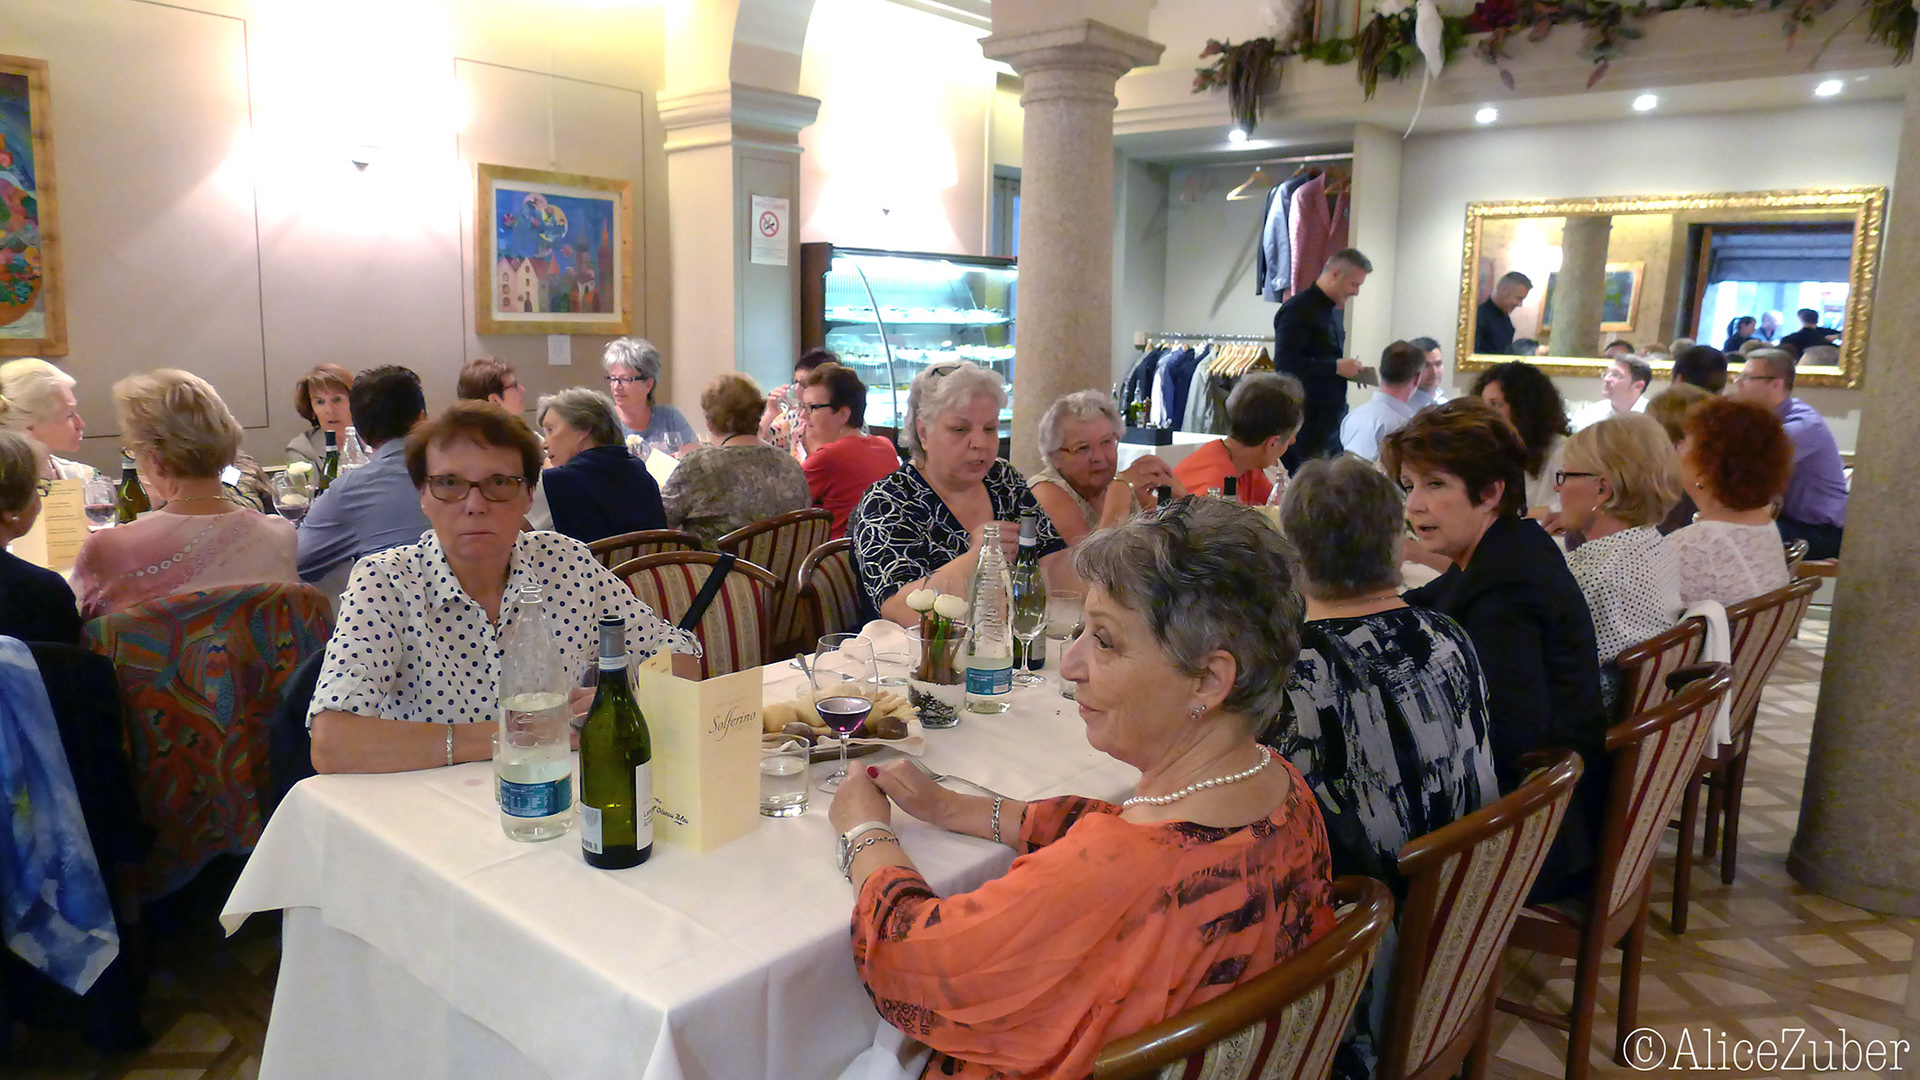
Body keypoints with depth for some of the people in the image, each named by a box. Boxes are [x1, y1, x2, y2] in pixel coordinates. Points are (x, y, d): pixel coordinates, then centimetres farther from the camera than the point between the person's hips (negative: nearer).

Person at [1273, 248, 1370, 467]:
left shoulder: (1333, 311, 19)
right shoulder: (1298, 308, -11)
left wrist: (1349, 369, 9)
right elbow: (1285, 361, -21)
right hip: (1308, 422, -9)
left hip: (1332, 420, 9)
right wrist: (1336, 367, -17)